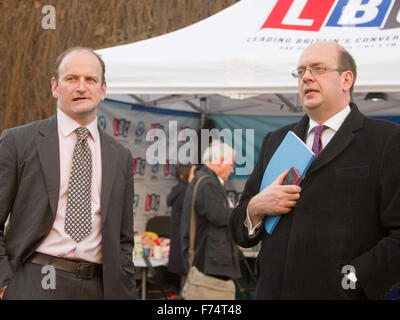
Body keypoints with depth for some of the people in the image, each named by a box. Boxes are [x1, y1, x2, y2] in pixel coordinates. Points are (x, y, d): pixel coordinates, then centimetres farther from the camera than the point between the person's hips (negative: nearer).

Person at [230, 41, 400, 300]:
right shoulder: (276, 141, 14)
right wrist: (256, 208, -5)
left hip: (343, 294, -4)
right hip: (273, 292, 5)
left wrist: (352, 278, -18)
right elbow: (241, 233, 15)